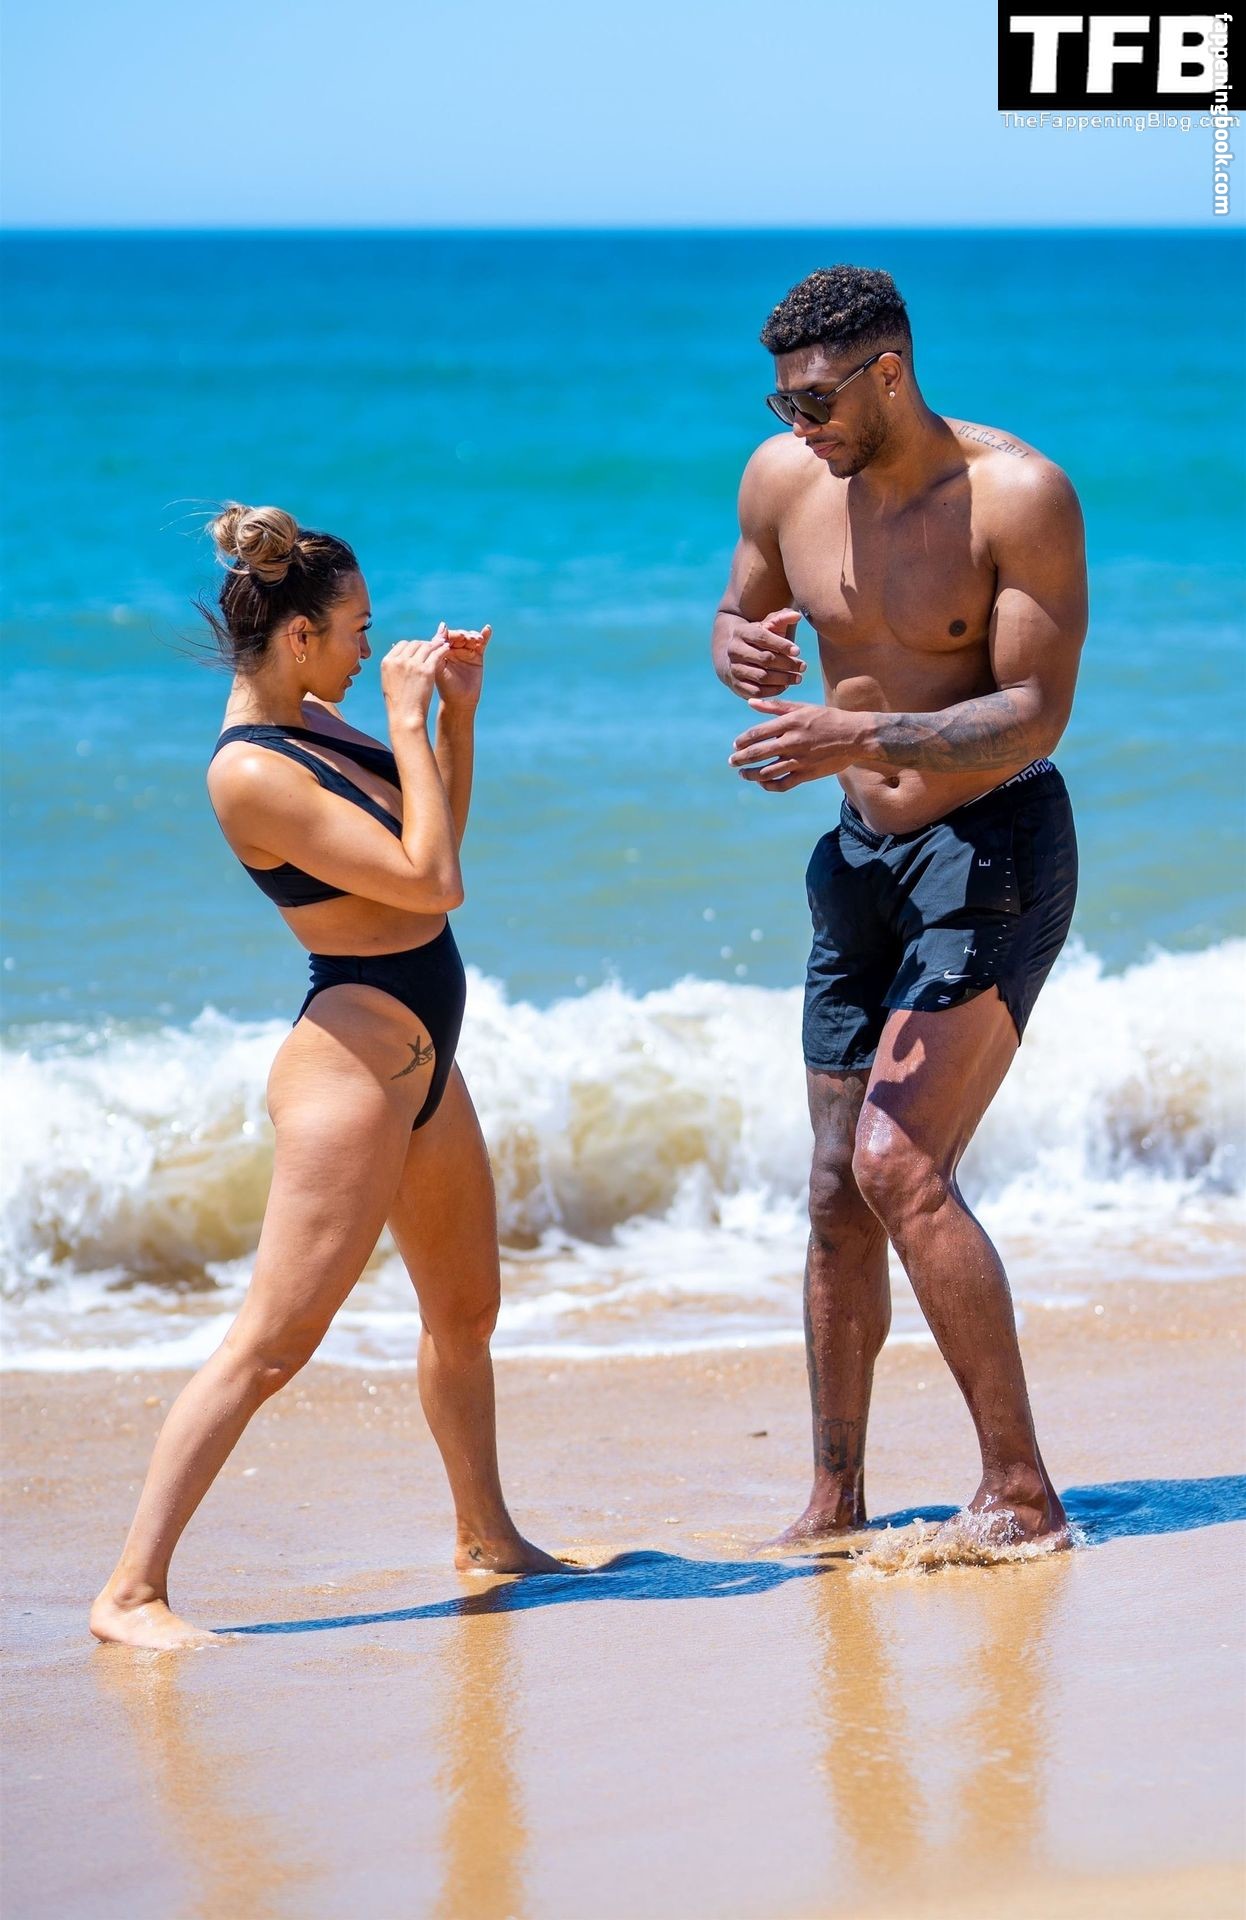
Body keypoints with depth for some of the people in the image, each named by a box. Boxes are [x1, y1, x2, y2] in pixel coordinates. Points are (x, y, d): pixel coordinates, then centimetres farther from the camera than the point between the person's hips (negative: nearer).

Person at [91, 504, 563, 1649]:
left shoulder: (309, 719, 7)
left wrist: (459, 707, 9)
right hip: (355, 1058, -10)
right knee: (275, 1339, -14)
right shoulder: (251, 774, -21)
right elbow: (434, 884, -23)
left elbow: (436, 838, 21)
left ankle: (488, 1536, 42)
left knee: (465, 1308, 23)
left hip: (417, 1058, 10)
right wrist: (408, 718, -16)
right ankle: (133, 1590, -15)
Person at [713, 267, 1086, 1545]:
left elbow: (1036, 715, -22)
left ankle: (1020, 1491, -11)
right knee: (838, 1192, 8)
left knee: (899, 1164, -19)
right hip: (864, 857, 6)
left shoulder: (1017, 496, -19)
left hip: (995, 850, -6)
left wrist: (860, 738, -35)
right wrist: (743, 652, -9)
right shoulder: (783, 479, -1)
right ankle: (833, 1509, 20)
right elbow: (741, 616, 16)